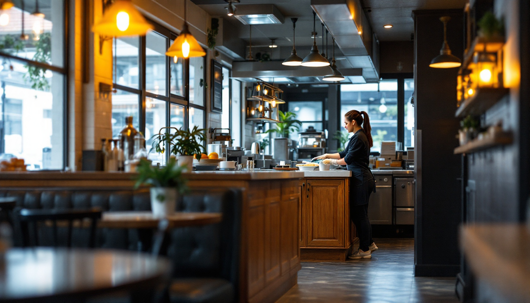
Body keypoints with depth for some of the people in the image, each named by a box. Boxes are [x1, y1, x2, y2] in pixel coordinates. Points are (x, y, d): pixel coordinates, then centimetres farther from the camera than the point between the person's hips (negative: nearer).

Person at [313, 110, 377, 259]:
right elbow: (345, 154, 25)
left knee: (359, 215, -3)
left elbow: (347, 159, -14)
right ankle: (369, 243, 24)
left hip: (361, 180, -10)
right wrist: (327, 156, 22)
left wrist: (332, 161, 1)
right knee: (358, 214, 15)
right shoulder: (359, 136, 16)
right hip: (362, 179, 10)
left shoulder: (359, 138, -16)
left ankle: (364, 250, 4)